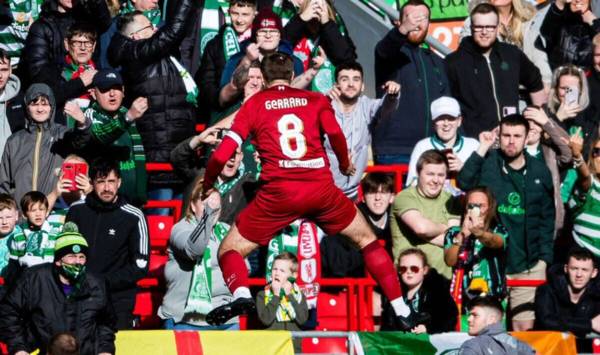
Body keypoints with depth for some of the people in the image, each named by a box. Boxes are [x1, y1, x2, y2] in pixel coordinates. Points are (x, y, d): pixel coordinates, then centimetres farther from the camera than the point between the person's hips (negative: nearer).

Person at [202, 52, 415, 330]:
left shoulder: (254, 104, 10)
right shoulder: (315, 99, 13)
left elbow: (222, 155, 3)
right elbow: (335, 134, -5)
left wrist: (207, 185, 20)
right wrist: (345, 164, 15)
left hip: (278, 192, -1)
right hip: (322, 188, 1)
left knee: (229, 251, 11)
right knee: (366, 239, 22)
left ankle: (241, 295, -22)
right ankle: (402, 312, 15)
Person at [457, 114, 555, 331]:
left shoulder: (539, 171, 7)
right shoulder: (488, 163, 2)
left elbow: (547, 217, 10)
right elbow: (464, 183, -15)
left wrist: (544, 256, 4)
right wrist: (482, 149, -17)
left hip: (530, 265, 1)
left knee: (526, 327, -1)